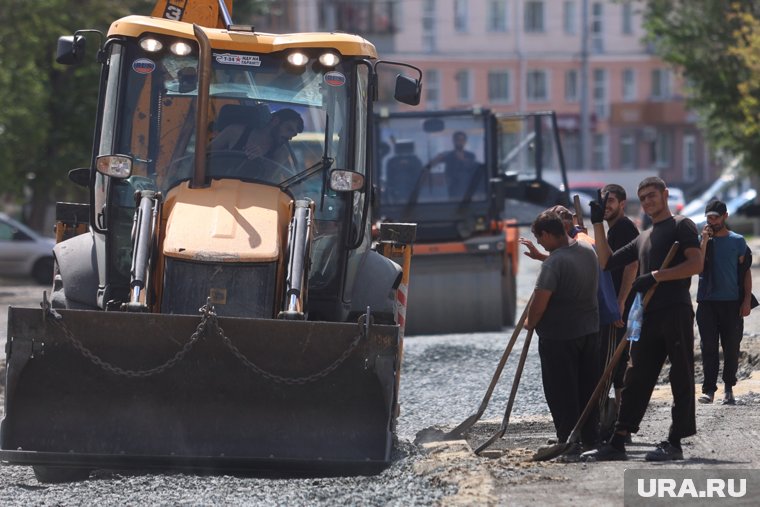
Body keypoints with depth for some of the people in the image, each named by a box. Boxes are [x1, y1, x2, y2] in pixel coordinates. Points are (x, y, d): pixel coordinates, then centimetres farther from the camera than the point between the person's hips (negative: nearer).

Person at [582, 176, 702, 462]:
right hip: (648, 317, 8)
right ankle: (617, 443, 4)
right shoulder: (642, 239, 25)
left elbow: (696, 264, -10)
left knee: (681, 378, -3)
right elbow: (607, 262, 26)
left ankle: (675, 443, -1)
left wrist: (656, 276, -13)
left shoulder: (681, 226, 3)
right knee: (635, 379, 5)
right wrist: (597, 224, 20)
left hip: (676, 312, -8)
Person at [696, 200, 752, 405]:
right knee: (708, 347, -4)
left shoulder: (737, 241, 5)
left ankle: (729, 388, 11)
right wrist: (705, 241, -10)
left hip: (732, 302, -1)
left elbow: (745, 272, 5)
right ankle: (709, 388, -5)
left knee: (731, 347, 1)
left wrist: (747, 300, -3)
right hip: (707, 301, 1)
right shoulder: (702, 240, 7)